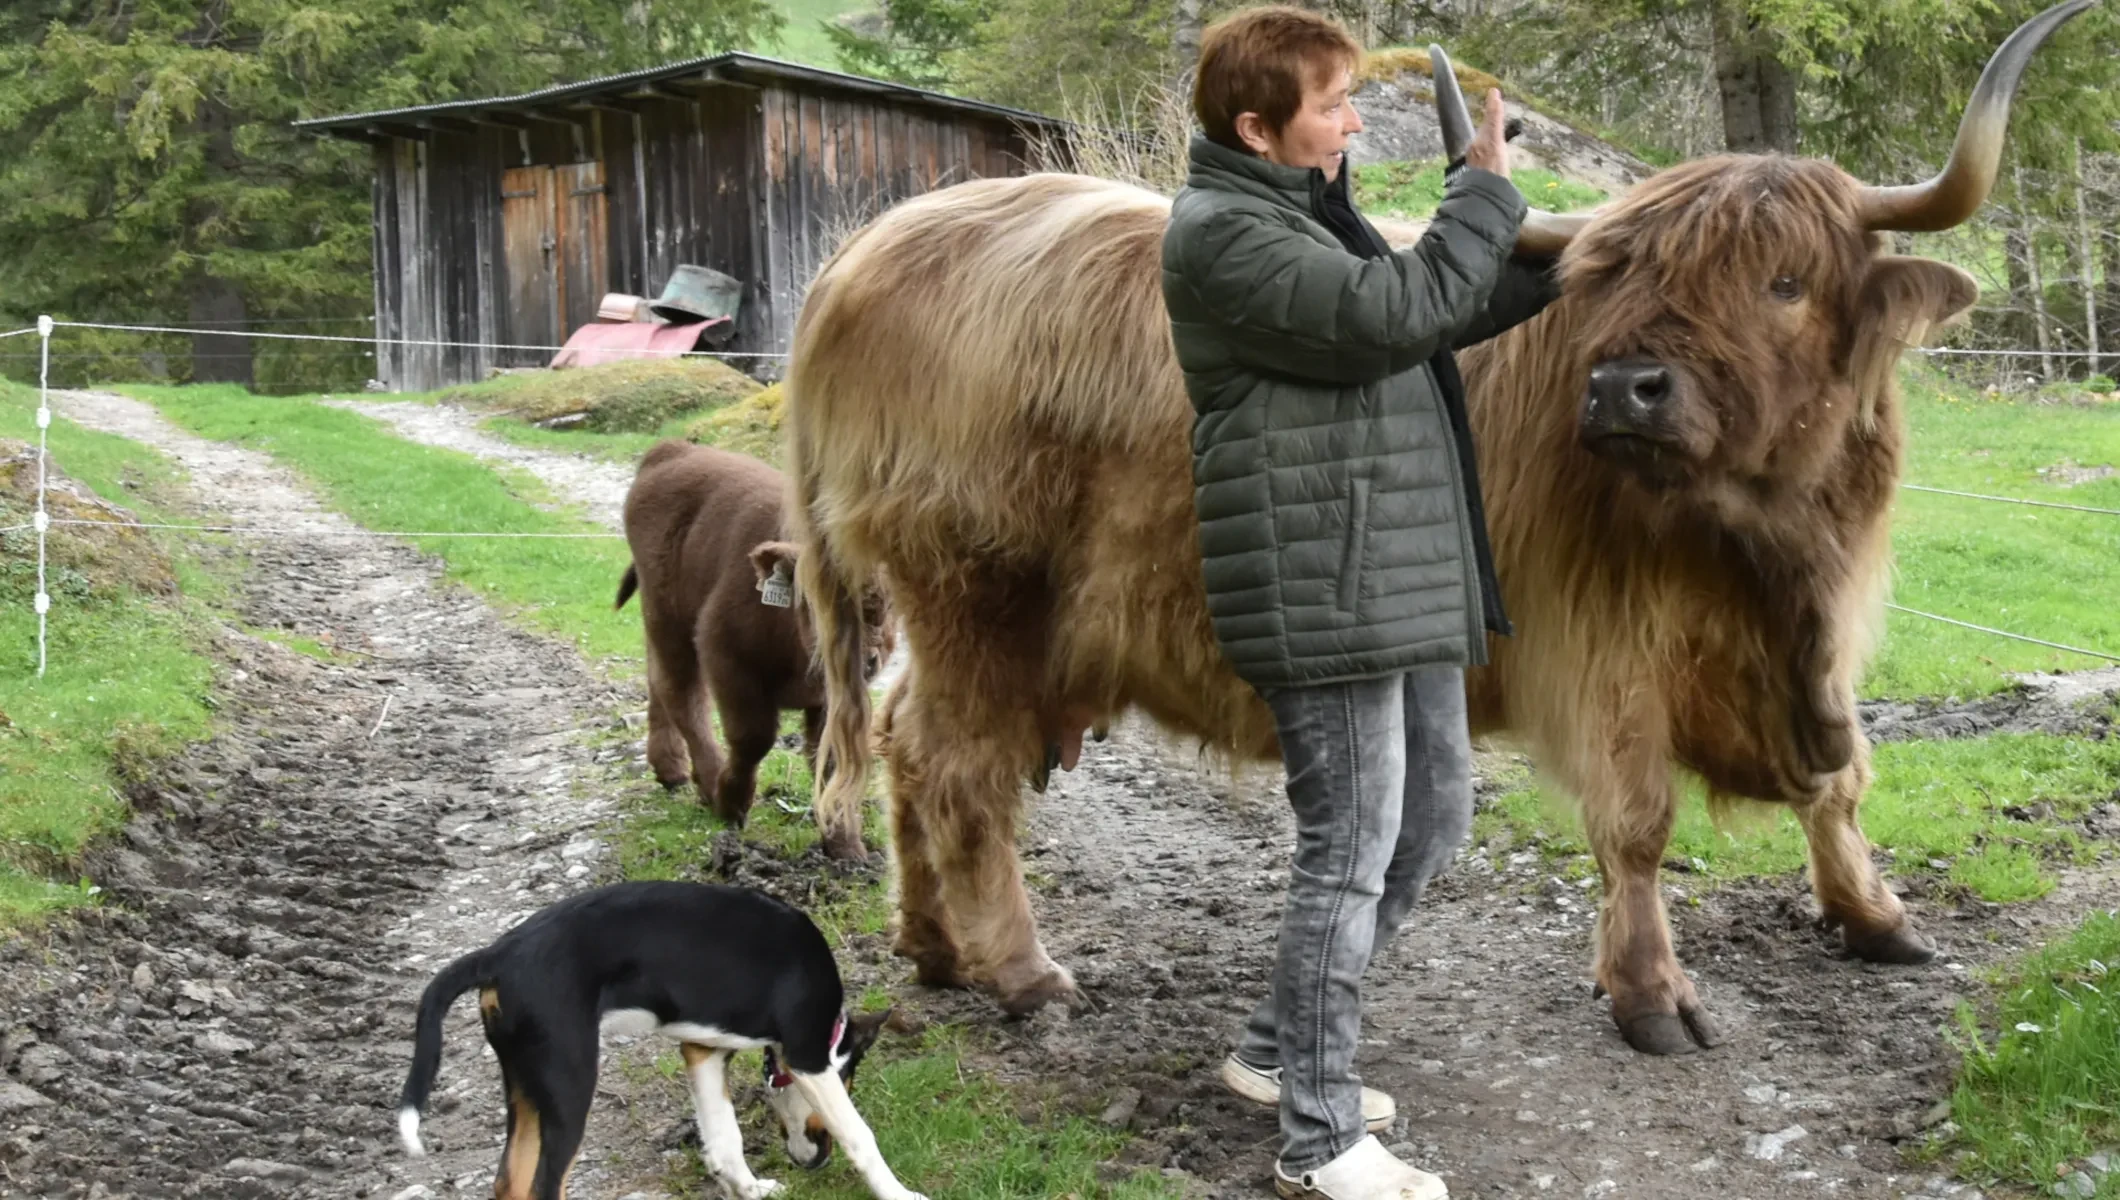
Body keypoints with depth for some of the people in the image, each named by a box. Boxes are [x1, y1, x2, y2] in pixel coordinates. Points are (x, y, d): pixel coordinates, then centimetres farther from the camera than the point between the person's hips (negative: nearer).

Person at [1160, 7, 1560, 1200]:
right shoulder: (1222, 232, -14)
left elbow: (1438, 314, 26)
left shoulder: (1309, 211, 17)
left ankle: (1280, 1050, 30)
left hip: (1400, 584, 10)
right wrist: (1486, 192, -11)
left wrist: (1564, 262, 16)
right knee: (1353, 851, -4)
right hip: (1322, 594, -10)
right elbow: (1389, 315, -23)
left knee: (1433, 814, 17)